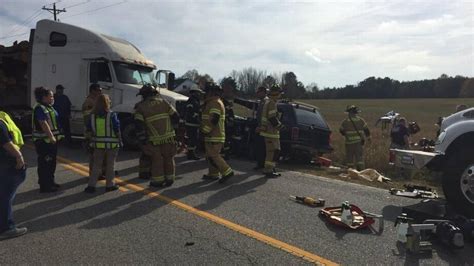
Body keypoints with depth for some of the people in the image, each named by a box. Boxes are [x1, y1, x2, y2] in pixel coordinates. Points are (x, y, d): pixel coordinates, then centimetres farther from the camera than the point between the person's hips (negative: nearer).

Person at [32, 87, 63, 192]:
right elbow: (44, 124, -23)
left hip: (52, 139, 10)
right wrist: (51, 137, -26)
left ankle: (50, 182, 28)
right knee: (45, 163, -5)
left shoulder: (49, 107, 14)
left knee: (51, 162, 17)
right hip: (44, 140, -10)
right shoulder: (39, 108, -16)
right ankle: (44, 186, 1)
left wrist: (55, 136, 20)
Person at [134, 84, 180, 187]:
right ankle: (169, 179, 20)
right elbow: (175, 117, 2)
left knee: (157, 160, 9)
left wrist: (142, 141, -5)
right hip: (169, 137, 2)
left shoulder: (141, 107, -3)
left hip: (154, 140, -2)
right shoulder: (163, 102, 3)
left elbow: (139, 125, -10)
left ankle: (157, 181, 15)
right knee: (169, 158, 13)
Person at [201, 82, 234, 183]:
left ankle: (227, 172, -6)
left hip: (214, 136, -11)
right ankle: (213, 174, 21)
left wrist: (205, 131, -19)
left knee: (214, 156, -10)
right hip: (213, 136, 11)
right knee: (211, 155, 14)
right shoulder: (212, 102, 20)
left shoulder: (215, 103, -16)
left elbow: (213, 120, -25)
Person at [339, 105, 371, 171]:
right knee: (359, 156, 3)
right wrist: (368, 137, 21)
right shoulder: (360, 120, 2)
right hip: (359, 141, 1)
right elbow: (366, 130, 7)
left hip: (349, 141, -1)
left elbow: (341, 130, 4)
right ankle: (361, 169, -1)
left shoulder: (345, 121, -4)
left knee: (349, 157, 9)